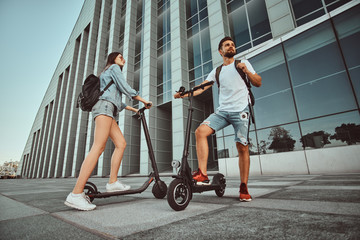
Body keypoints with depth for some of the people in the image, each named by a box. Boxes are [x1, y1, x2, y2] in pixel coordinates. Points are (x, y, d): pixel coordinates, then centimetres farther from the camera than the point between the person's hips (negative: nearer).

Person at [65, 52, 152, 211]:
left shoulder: (108, 75, 36)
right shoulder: (113, 68, 9)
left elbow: (116, 100, 33)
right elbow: (125, 88, -5)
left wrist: (133, 109, 35)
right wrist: (143, 100, 1)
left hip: (107, 109, 10)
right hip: (104, 106, -10)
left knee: (121, 143, 0)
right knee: (99, 147, -22)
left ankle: (113, 182, -2)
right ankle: (76, 194, -26)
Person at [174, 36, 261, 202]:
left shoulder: (243, 63, 13)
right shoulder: (216, 71, 19)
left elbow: (258, 83, 7)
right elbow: (201, 88, 7)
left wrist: (246, 71, -10)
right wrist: (184, 94, -9)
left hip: (241, 111, -2)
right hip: (222, 111, 3)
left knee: (242, 148, -7)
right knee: (200, 131, -20)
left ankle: (244, 188, 9)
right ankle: (203, 174, -17)